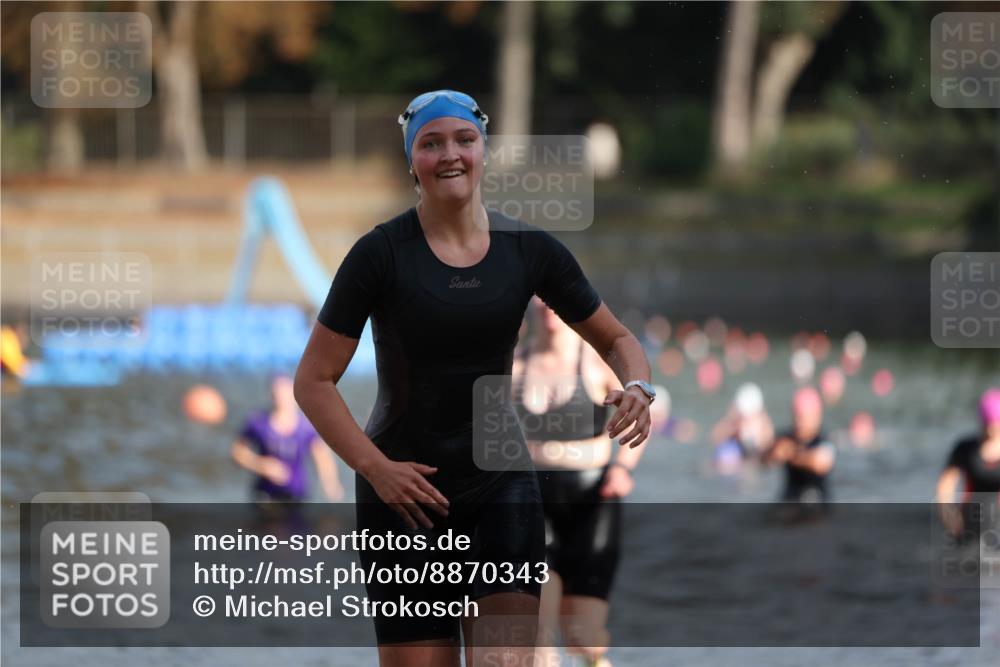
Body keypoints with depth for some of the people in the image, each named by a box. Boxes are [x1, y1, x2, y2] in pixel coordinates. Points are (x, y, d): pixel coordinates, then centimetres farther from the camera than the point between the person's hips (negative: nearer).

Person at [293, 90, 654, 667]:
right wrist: (375, 467, -16)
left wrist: (636, 389, -8)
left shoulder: (530, 250, 1)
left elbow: (616, 339, 14)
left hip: (502, 487, 2)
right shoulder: (383, 253, -7)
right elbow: (314, 381, -5)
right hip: (405, 490, -2)